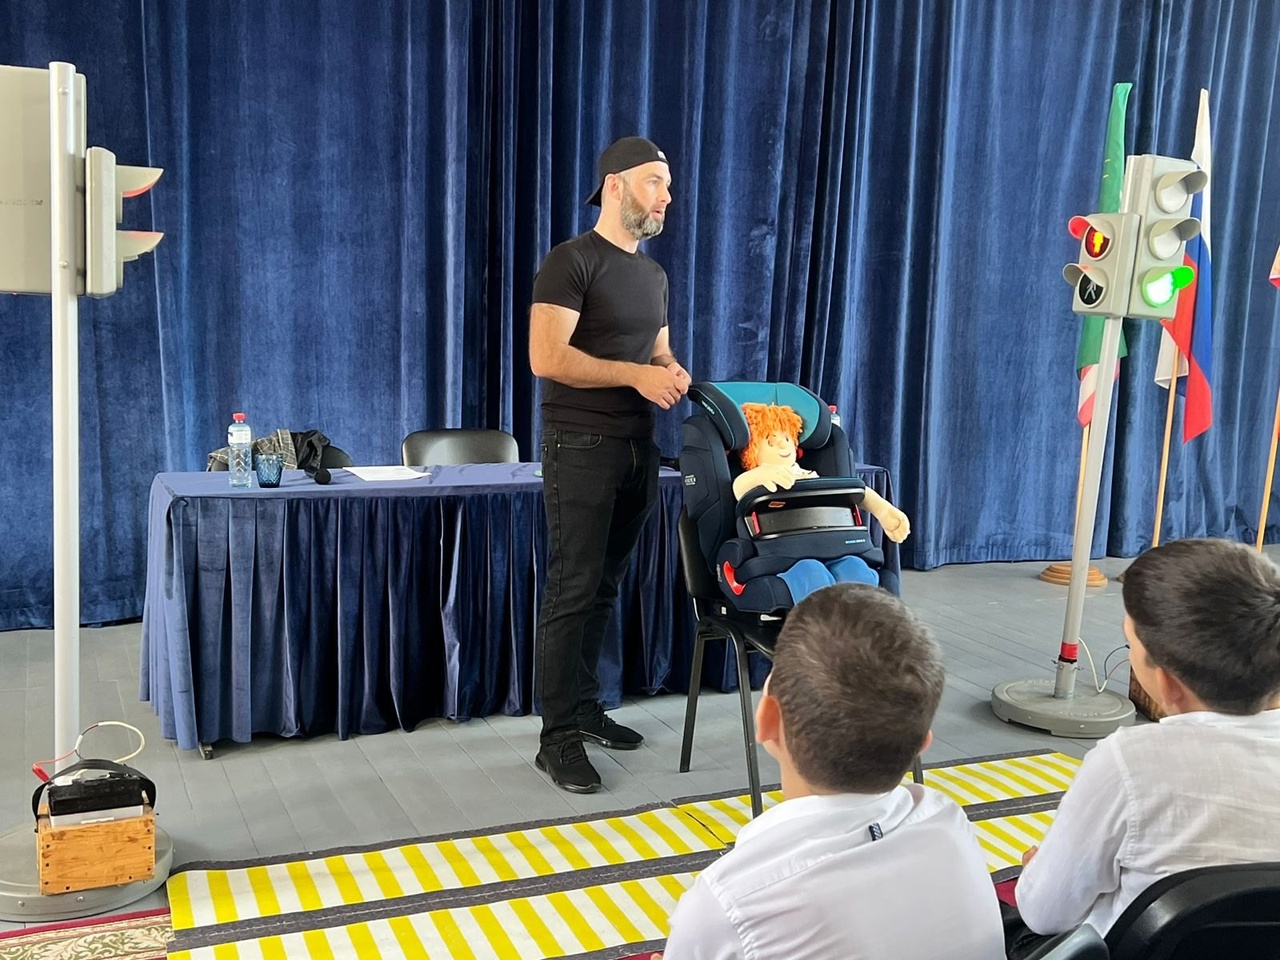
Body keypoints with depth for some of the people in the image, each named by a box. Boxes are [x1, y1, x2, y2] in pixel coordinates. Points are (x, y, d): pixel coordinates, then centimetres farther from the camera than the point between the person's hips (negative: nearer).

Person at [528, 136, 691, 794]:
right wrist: (637, 374, -18)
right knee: (572, 592, -6)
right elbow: (546, 357, -18)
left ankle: (585, 708, 22)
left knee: (605, 588, 11)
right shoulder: (571, 261, -8)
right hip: (581, 448, -7)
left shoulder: (653, 275, 17)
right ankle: (558, 737, 1)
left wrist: (674, 373, 2)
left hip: (637, 448, 7)